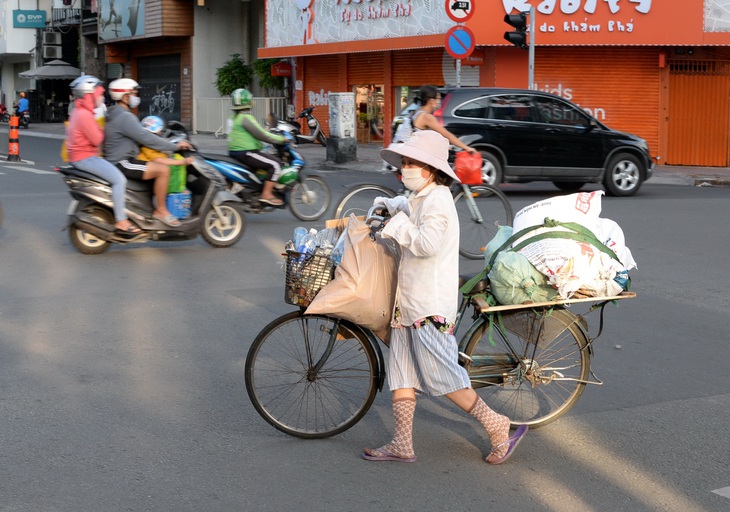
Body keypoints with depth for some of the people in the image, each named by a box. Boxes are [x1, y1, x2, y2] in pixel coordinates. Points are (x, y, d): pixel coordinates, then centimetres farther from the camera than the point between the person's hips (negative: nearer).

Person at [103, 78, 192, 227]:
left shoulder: (116, 114, 16)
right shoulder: (124, 117, -19)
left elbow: (139, 136, 23)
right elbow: (146, 139, -22)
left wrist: (167, 143, 15)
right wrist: (175, 146, -15)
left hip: (119, 160, 11)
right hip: (122, 163, -11)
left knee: (160, 161, 22)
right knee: (163, 169, -22)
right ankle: (161, 210, -11)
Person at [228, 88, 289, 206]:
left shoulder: (233, 117, 14)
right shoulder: (245, 118, -17)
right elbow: (262, 135, -16)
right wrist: (281, 139, -6)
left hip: (234, 152, 11)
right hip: (245, 153, -11)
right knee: (275, 164, -13)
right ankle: (266, 195, -16)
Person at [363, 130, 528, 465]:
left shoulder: (436, 201, -15)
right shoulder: (421, 199, 16)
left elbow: (427, 244, -29)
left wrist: (399, 224, -16)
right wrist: (388, 205, 27)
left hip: (430, 306, -11)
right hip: (409, 300, 11)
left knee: (441, 377, -7)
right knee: (400, 371, 10)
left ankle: (498, 427, 5)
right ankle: (402, 445, 15)